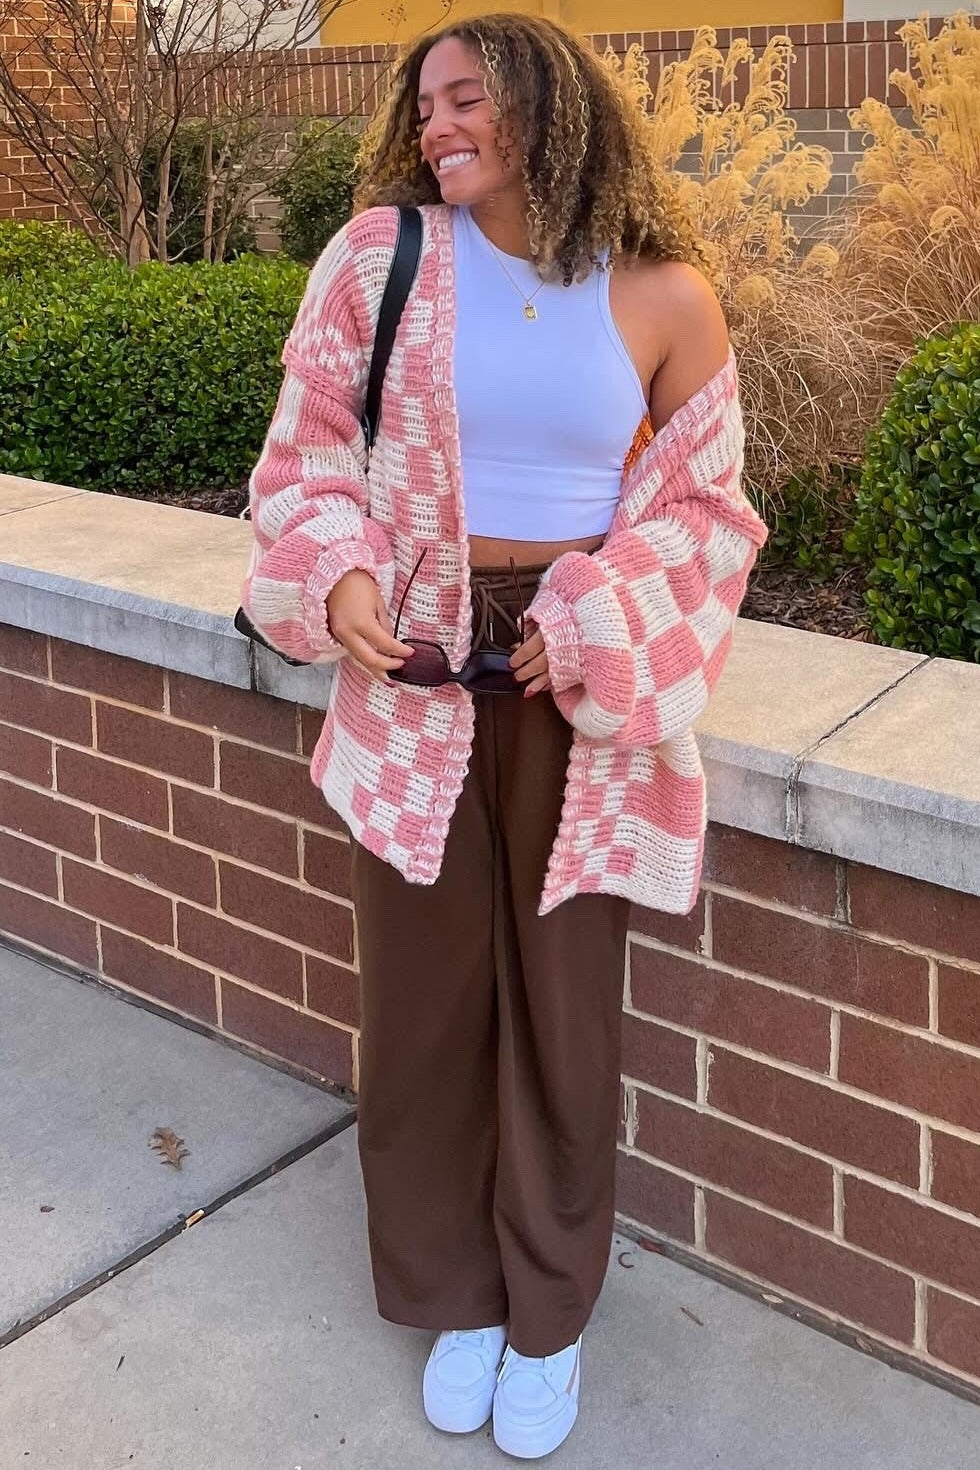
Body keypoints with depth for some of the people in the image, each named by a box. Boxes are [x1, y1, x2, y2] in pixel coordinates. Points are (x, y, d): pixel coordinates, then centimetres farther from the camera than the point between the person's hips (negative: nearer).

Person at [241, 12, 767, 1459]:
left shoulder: (666, 296, -4)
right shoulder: (379, 256, -2)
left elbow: (702, 506, 2)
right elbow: (311, 446, 4)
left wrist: (593, 628, -13)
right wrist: (338, 579, -14)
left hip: (579, 681, -1)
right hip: (415, 672, 1)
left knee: (565, 999, 9)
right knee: (425, 992, 10)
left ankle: (549, 1314, 32)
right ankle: (455, 1294, 34)